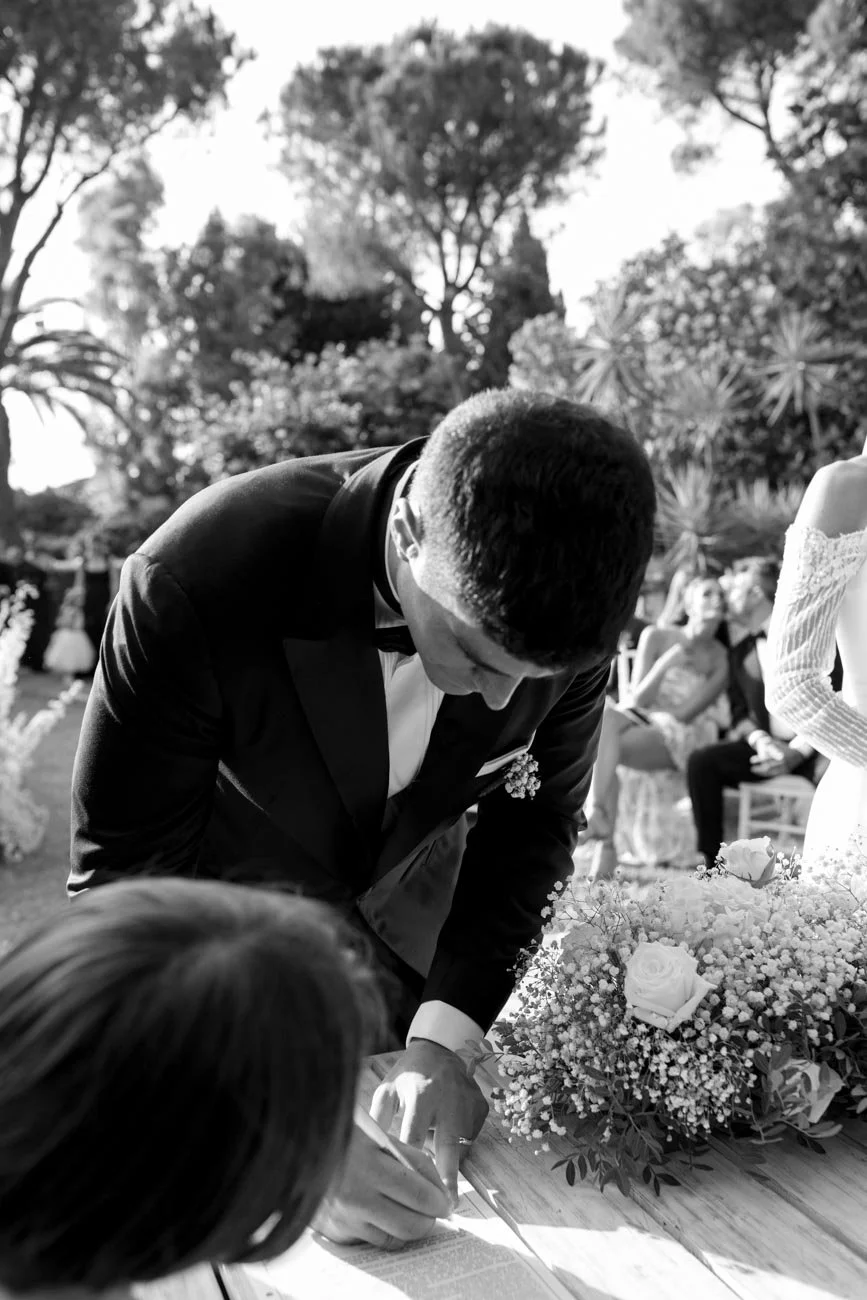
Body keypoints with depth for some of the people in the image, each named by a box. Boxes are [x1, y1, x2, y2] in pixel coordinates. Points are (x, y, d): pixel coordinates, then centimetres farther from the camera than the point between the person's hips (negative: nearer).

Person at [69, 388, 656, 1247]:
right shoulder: (197, 577, -35)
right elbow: (118, 878, -26)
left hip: (411, 938, 3)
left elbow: (533, 820, -9)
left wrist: (441, 1042, -19)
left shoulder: (569, 595, -24)